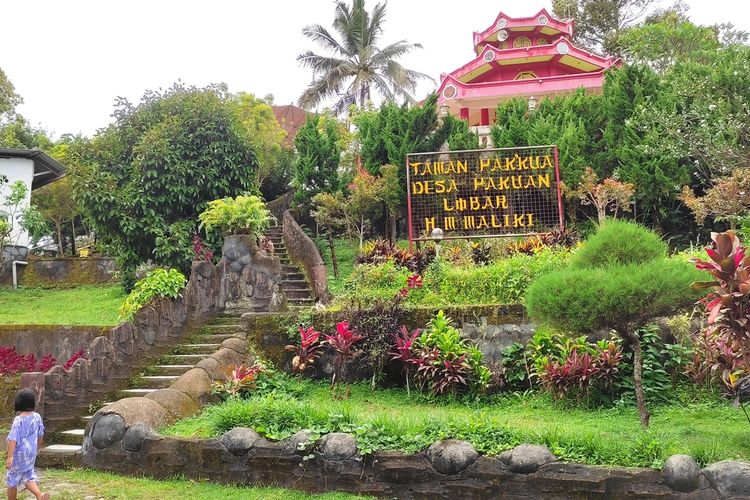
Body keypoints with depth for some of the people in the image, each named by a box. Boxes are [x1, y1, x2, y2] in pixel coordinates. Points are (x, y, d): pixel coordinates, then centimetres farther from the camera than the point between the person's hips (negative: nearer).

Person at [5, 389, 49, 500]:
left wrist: (9, 457, -26)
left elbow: (13, 439, -24)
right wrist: (37, 447, 28)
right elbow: (40, 434, 12)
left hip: (19, 454, -6)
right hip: (31, 454, 6)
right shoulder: (37, 417, -1)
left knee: (12, 481, 10)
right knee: (28, 477, 16)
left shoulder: (18, 420, -18)